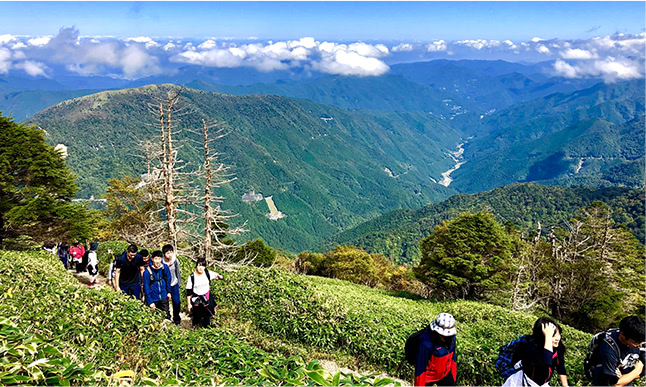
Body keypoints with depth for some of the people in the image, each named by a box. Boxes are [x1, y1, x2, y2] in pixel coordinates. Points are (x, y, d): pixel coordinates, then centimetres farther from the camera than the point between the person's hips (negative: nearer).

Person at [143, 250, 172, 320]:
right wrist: (150, 302, -13)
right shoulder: (147, 271, -20)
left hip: (163, 297, 2)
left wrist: (169, 292, 11)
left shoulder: (165, 267, -12)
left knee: (167, 316, 12)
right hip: (153, 298, -2)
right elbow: (146, 287, -14)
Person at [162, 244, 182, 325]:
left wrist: (179, 283, 7)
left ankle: (176, 318, 28)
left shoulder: (175, 260, -11)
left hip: (174, 284, 1)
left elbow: (178, 272, 1)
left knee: (176, 302, 8)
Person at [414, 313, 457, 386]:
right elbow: (420, 367, -26)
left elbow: (453, 356, 4)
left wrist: (453, 376, 13)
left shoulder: (451, 338, -13)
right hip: (428, 376, -5)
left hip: (445, 374, 6)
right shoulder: (426, 343, -34)